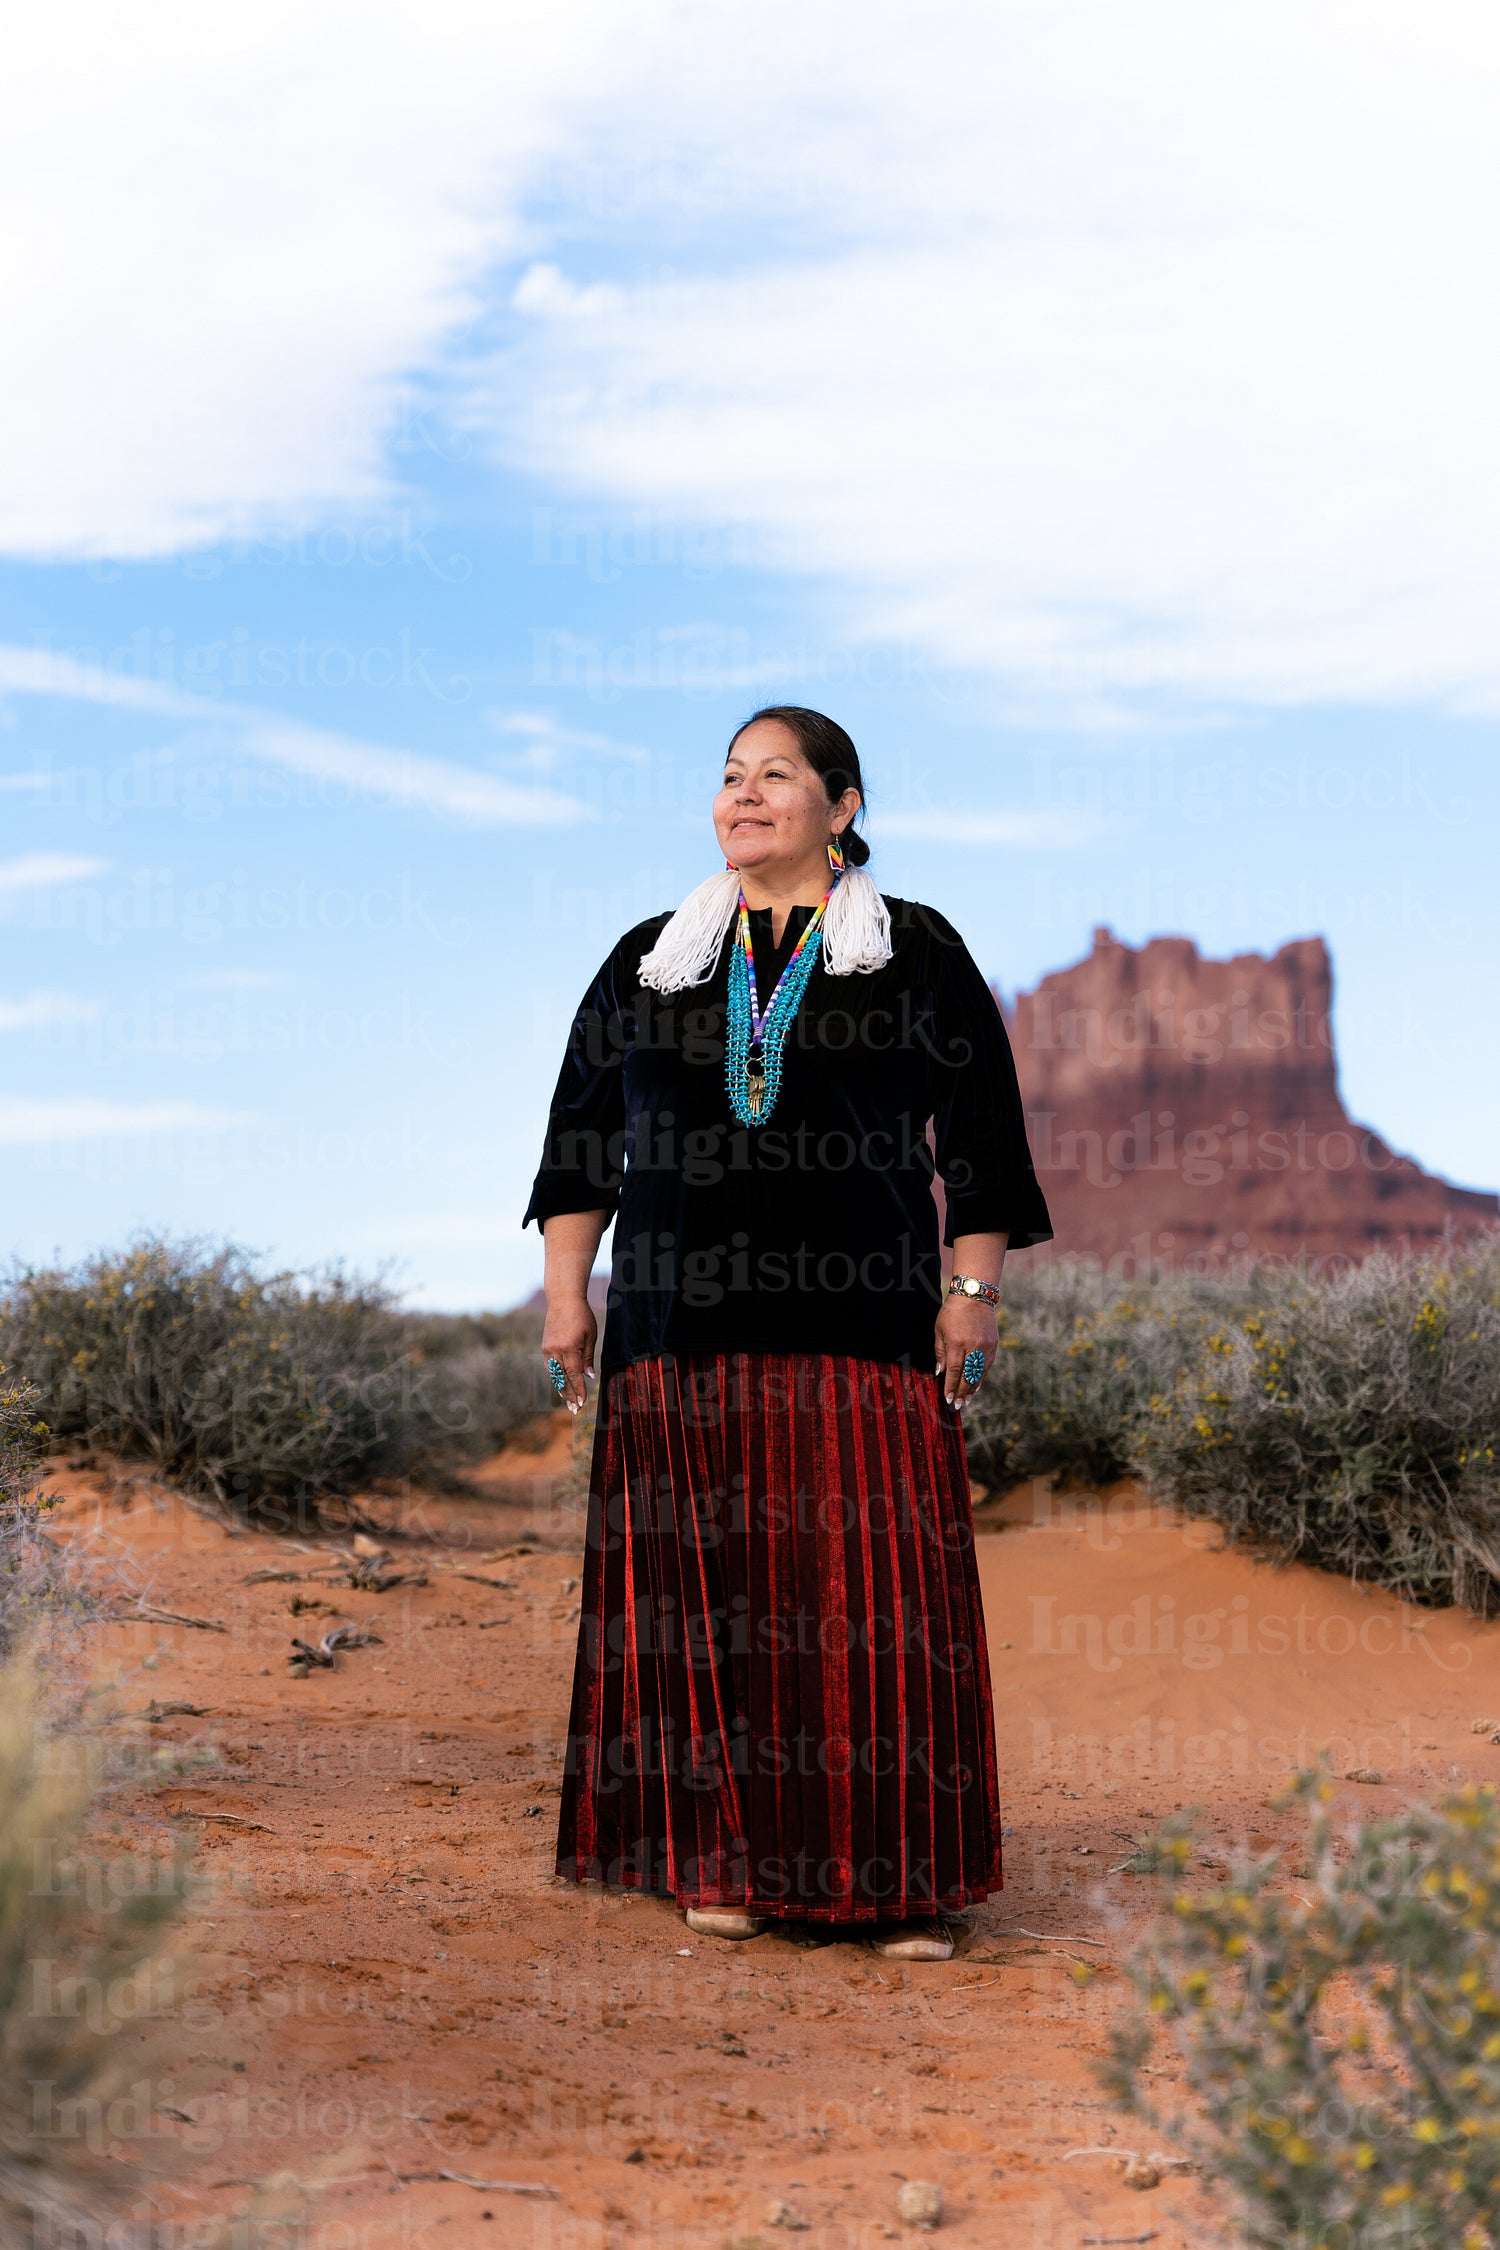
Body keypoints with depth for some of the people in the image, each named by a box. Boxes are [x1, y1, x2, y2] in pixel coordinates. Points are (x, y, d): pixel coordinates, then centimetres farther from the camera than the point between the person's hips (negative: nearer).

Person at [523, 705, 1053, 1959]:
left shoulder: (917, 954, 9)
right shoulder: (649, 960, 16)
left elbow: (980, 1133, 6)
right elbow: (583, 1133, 17)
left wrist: (973, 1291, -2)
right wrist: (566, 1290, 10)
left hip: (862, 1334, -2)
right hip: (683, 1333, 2)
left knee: (874, 1600, -4)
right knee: (703, 1599, 1)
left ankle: (901, 1881, 4)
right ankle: (724, 1862, 10)